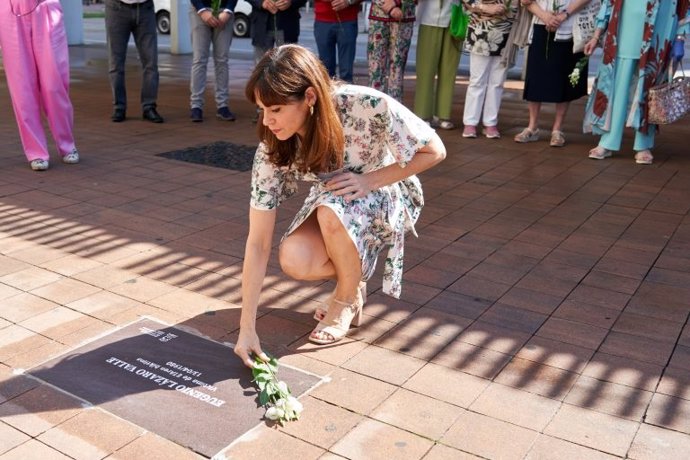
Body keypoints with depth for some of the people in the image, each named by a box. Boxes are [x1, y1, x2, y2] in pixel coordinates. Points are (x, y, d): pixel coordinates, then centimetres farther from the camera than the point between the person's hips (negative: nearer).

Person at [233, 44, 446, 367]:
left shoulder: (367, 107, -34)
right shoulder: (271, 149, -24)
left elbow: (434, 151, -18)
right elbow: (258, 242, -22)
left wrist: (368, 180, -30)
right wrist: (247, 327, -24)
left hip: (385, 195, -2)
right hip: (330, 204, 3)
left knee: (332, 210, -35)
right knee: (294, 260, -27)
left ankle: (347, 299, -7)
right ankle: (351, 272, 6)